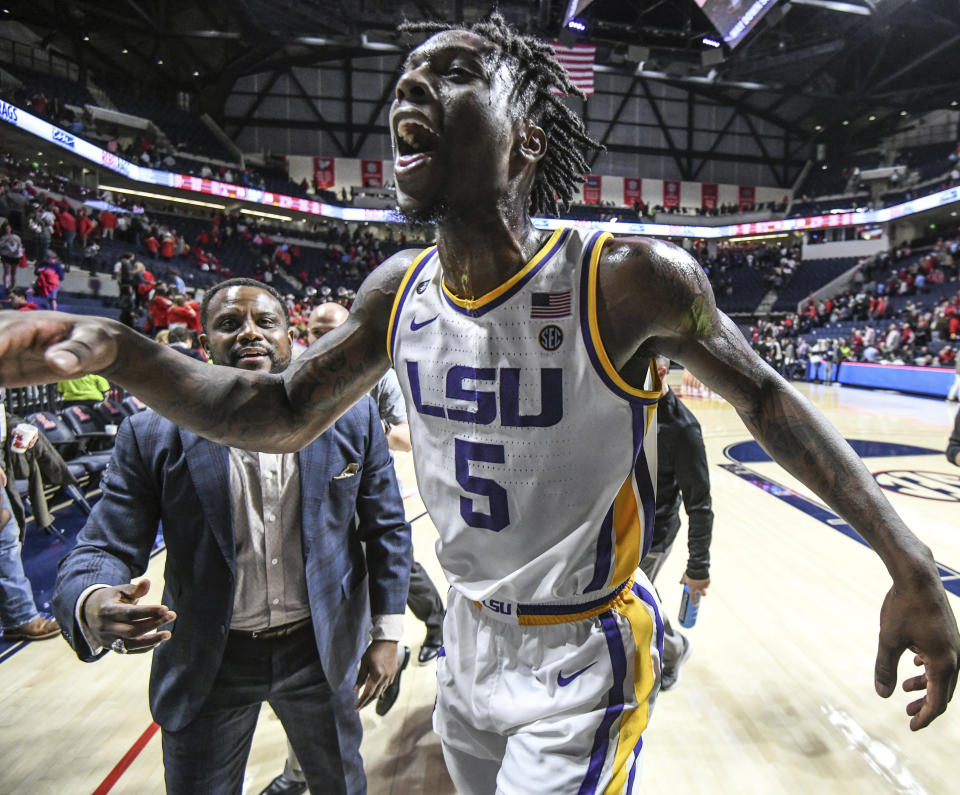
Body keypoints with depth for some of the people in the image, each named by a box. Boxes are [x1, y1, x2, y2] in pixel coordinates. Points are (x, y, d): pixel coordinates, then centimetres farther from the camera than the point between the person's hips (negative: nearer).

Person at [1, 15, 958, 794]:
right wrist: (114, 351, -13)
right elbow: (280, 414, 2)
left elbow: (765, 399, -8)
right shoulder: (398, 290, -8)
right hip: (466, 645, 6)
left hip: (582, 666, -5)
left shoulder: (630, 280, -23)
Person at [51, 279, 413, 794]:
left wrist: (388, 633, -1)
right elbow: (103, 550, -11)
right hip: (207, 663, -1)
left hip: (322, 650, 2)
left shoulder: (350, 418, -11)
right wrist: (91, 606, -34)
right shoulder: (154, 435, -13)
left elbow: (387, 528, -3)